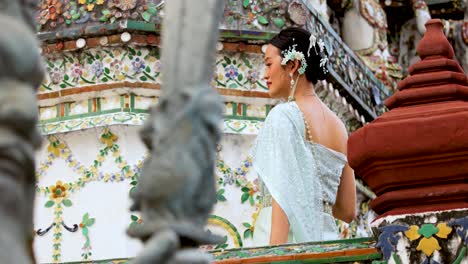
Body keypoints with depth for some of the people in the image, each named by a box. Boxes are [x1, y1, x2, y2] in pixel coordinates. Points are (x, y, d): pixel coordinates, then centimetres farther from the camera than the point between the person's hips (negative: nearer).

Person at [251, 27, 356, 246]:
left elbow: (284, 197, -14)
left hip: (291, 241, -7)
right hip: (327, 238, 7)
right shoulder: (338, 124, 17)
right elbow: (348, 211, 18)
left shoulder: (284, 115, -3)